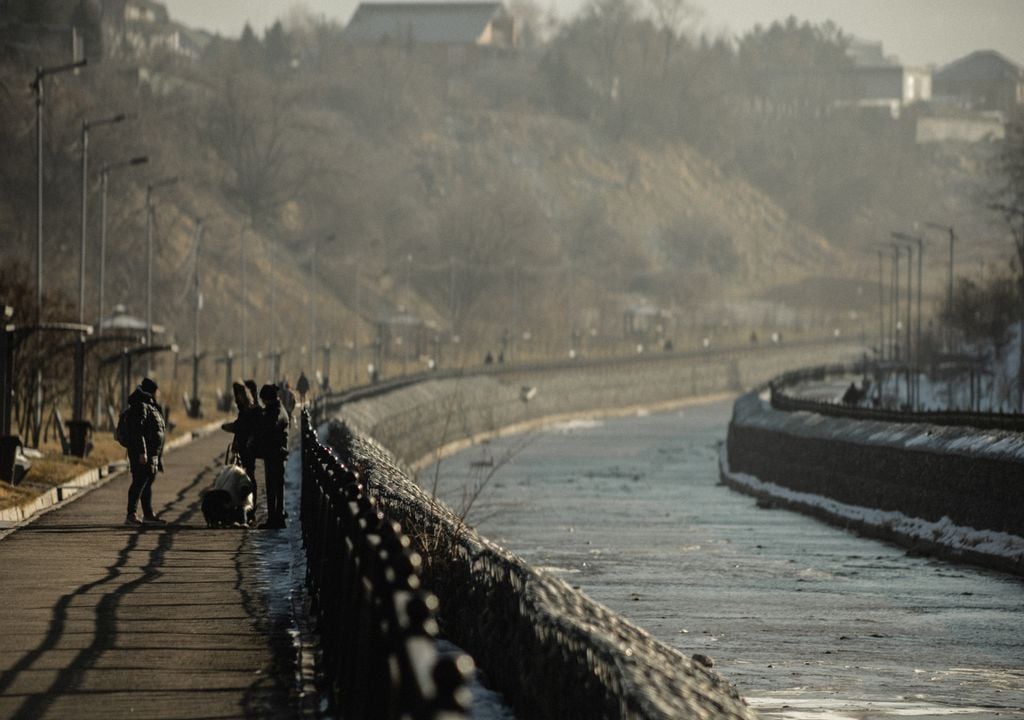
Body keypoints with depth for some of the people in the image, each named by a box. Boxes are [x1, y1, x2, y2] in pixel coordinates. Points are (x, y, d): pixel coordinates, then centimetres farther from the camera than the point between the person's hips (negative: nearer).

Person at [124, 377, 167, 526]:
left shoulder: (150, 406, 19)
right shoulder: (140, 407, -14)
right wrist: (142, 452, -26)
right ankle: (131, 515, -14)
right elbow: (137, 431, -22)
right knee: (139, 482, -12)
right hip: (143, 453, -10)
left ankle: (148, 514, 21)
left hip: (152, 454, 10)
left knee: (148, 482, 14)